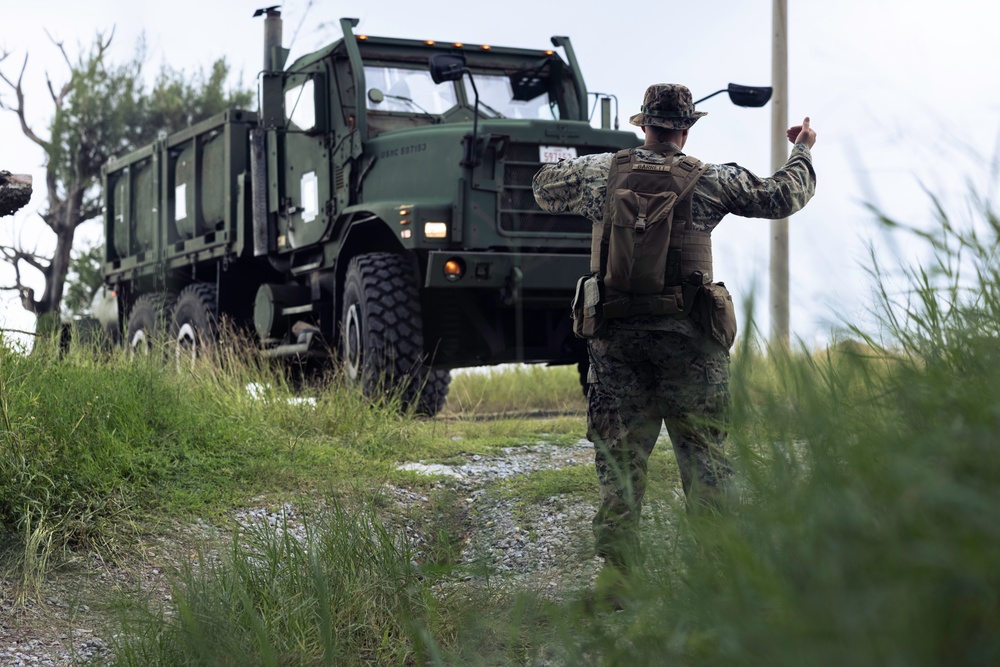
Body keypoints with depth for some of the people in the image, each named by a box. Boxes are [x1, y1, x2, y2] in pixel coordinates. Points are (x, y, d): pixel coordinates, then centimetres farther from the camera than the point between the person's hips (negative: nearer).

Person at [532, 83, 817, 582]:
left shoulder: (599, 172, 5)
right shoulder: (710, 180, 0)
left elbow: (543, 188, 22)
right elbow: (783, 196, 8)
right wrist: (801, 152, 26)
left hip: (617, 334, 2)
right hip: (687, 335, -2)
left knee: (619, 456, 7)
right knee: (704, 456, 6)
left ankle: (616, 574, 7)